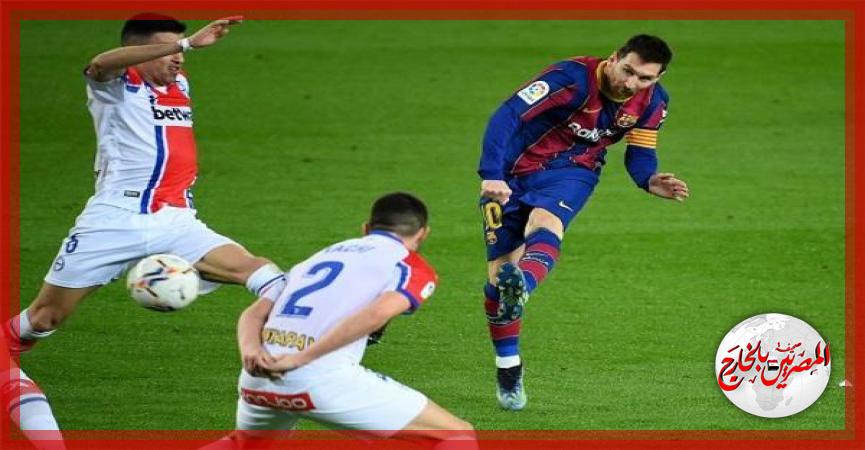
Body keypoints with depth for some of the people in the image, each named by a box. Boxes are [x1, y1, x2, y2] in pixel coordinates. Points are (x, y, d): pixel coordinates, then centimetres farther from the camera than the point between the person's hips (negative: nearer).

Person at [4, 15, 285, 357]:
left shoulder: (179, 85, 17)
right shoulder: (115, 87, -4)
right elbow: (101, 63, -31)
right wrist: (188, 43, -37)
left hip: (175, 225, 5)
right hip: (115, 223, -5)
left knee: (255, 270, -18)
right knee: (44, 317, 3)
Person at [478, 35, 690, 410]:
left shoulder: (652, 102, -7)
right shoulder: (573, 78, -26)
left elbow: (639, 155, 3)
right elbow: (507, 116, -31)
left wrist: (651, 181, -22)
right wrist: (491, 176, -42)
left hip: (571, 173, 2)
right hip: (516, 172, -2)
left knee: (544, 226, -34)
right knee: (500, 272, -5)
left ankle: (520, 289, -65)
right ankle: (508, 371, 12)